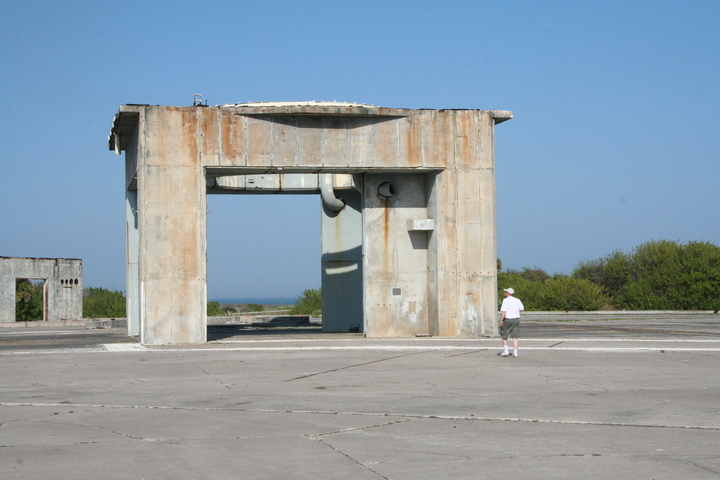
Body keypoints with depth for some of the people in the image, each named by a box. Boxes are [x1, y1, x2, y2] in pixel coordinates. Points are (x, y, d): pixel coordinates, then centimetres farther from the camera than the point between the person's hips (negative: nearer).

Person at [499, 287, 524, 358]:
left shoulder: (506, 300, -12)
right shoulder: (517, 300, 3)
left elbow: (503, 311, -19)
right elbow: (522, 309, 13)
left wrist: (501, 320, -14)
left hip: (507, 320, -4)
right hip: (516, 319, 4)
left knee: (504, 336, 12)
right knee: (515, 337, 4)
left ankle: (506, 351, 10)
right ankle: (515, 353, 0)